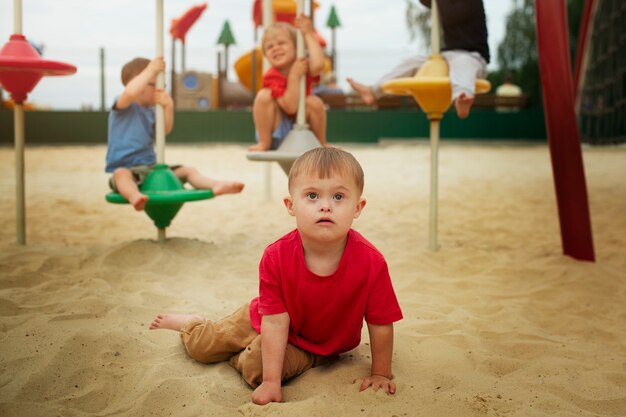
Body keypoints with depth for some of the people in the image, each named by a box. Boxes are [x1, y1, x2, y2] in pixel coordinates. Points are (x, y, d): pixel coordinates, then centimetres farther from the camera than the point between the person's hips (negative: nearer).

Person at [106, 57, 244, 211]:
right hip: (124, 167, -7)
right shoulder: (123, 106, -6)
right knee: (122, 174, -42)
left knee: (188, 170, -4)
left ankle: (216, 185, -25)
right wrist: (151, 70, -23)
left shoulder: (150, 111, 15)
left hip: (151, 167, 7)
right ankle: (135, 196, -72)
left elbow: (165, 130, 2)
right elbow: (130, 92, -30)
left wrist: (168, 106, -14)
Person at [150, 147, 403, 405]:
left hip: (313, 347, -1)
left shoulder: (371, 263, -33)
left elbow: (381, 324, -20)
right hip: (267, 321, 2)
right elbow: (275, 322, -26)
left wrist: (381, 374, -13)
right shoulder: (276, 258, -29)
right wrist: (271, 382, -27)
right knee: (201, 345, 14)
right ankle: (192, 323, 49)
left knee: (254, 366, -24)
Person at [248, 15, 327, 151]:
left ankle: (321, 144, -3)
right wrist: (295, 76, -33)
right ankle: (264, 143, -16)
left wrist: (309, 34, -27)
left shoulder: (303, 65, -9)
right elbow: (290, 107, -28)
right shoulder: (272, 77, -19)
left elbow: (318, 65, -36)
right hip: (277, 133, -3)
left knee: (313, 102, -25)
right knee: (263, 95, -26)